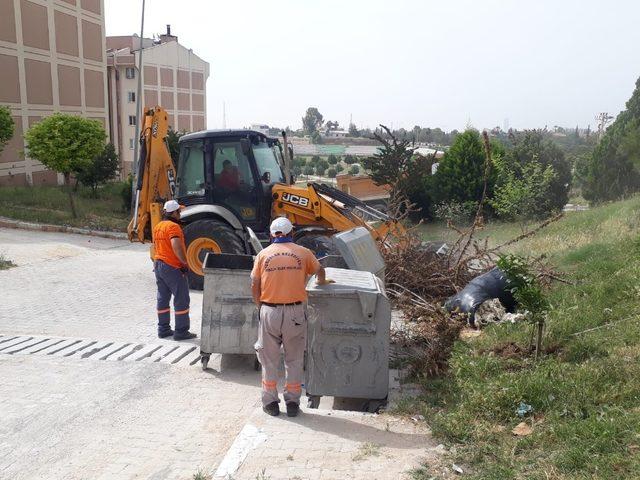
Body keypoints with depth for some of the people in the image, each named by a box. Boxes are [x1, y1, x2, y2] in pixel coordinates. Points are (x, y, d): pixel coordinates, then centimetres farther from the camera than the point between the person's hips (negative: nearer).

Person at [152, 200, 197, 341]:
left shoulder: (157, 226, 13)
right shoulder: (173, 226, -17)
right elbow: (176, 246, -29)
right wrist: (185, 262, -19)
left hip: (158, 265, 9)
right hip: (173, 267, -9)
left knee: (163, 299, 14)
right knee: (181, 300, -2)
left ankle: (163, 329, 19)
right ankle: (181, 332, 0)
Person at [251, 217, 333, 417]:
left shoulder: (264, 254, 3)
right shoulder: (303, 253, 3)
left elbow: (254, 285, 1)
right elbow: (319, 271, 19)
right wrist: (322, 282, 40)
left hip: (269, 311, 0)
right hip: (295, 312, 0)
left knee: (269, 360, 13)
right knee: (294, 360, 12)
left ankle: (270, 402, 19)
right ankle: (292, 403, 18)